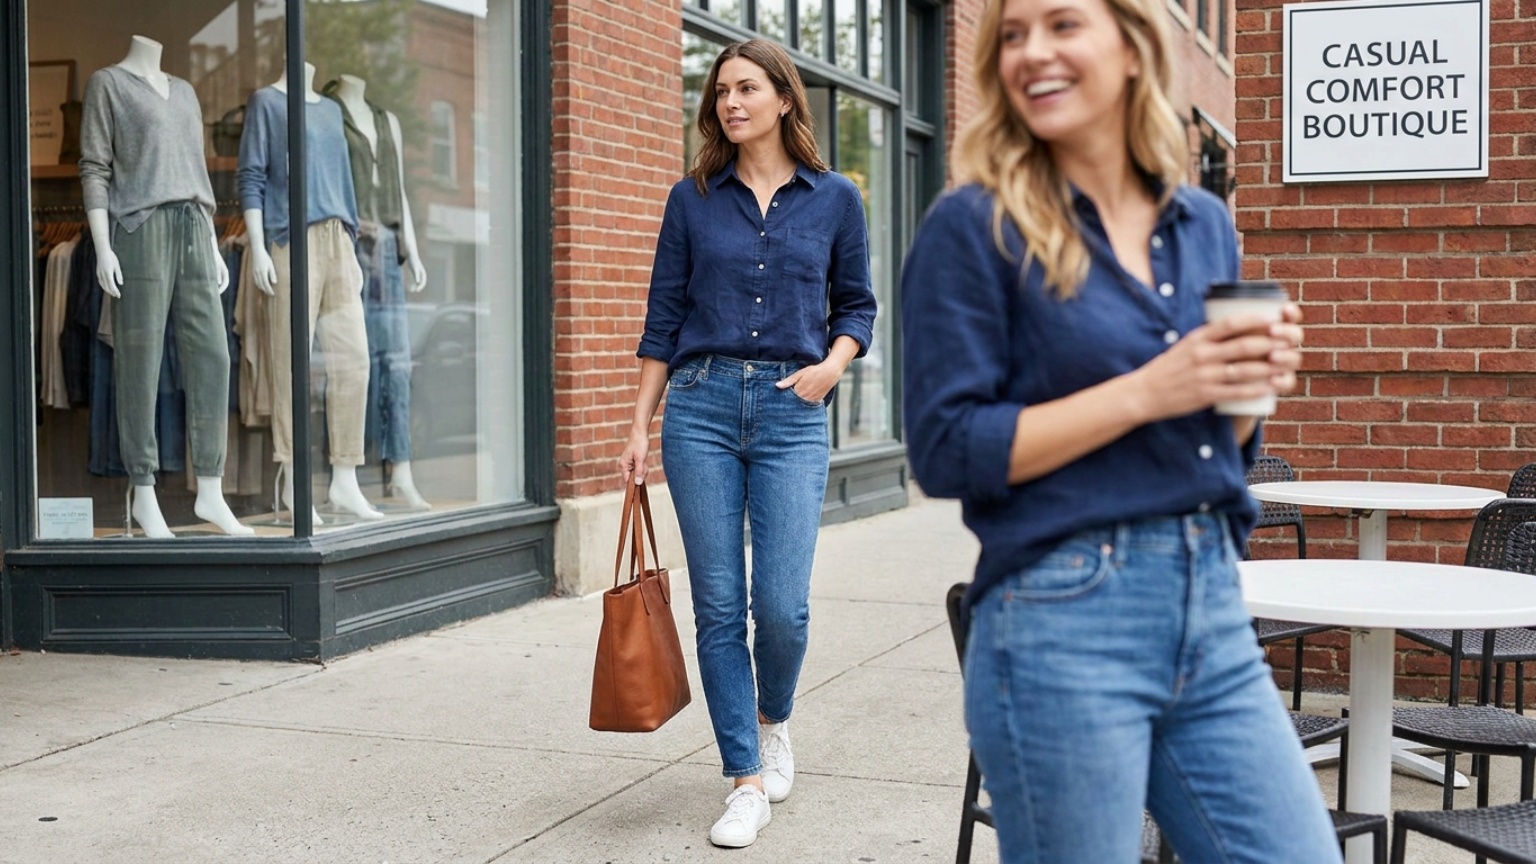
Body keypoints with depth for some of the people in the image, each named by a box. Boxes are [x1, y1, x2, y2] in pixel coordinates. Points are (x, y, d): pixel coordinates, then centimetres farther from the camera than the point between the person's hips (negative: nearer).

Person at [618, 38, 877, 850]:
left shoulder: (834, 198, 6)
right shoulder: (693, 198, 7)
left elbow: (857, 304, 12)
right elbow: (663, 318, 8)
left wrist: (833, 363, -9)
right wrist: (640, 426, 4)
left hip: (792, 413, -1)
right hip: (701, 405, 1)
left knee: (781, 605, -7)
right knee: (719, 608, 1)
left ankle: (772, 719, 25)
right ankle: (747, 778, 12)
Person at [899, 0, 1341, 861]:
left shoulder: (1204, 223, 10)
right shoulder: (973, 227, -7)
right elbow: (947, 451, -13)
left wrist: (1253, 382, -4)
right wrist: (1145, 391, -18)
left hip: (1213, 604, 6)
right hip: (1063, 621, -5)